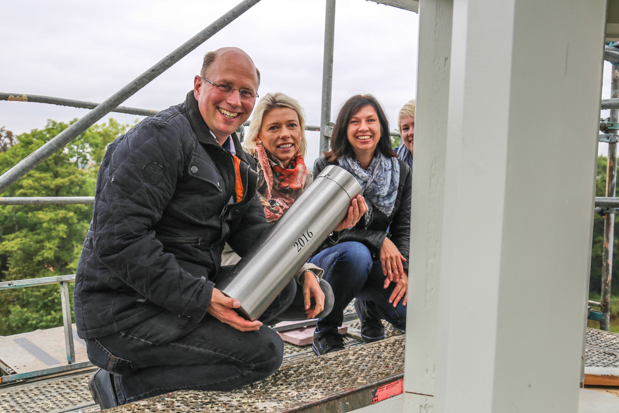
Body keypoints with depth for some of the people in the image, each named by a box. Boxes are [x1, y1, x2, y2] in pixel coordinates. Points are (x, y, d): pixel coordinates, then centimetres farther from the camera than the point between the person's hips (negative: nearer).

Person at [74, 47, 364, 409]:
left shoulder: (236, 160, 14)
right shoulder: (161, 138, -15)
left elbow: (253, 236, 7)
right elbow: (119, 241, -22)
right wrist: (200, 298, -25)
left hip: (187, 291, 9)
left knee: (282, 286, 3)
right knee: (264, 352, -13)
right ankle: (125, 386, -4)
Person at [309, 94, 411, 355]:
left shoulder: (400, 171, 3)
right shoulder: (326, 167, -9)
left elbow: (405, 227, 1)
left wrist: (403, 269, -17)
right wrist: (379, 240, -23)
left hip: (376, 264, 4)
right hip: (328, 257, -4)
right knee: (355, 252, -39)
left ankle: (368, 306, 20)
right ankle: (325, 331, -13)